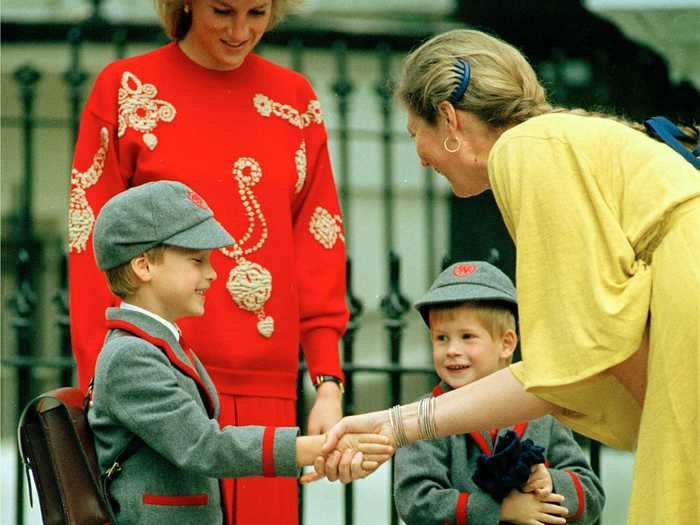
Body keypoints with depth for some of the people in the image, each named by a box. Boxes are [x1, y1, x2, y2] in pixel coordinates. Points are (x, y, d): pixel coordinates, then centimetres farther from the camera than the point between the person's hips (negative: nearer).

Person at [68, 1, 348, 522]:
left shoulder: (296, 99, 13)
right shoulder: (126, 88, 3)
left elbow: (319, 248, 12)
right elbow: (92, 247, 1)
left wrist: (328, 382, 2)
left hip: (266, 391, 3)